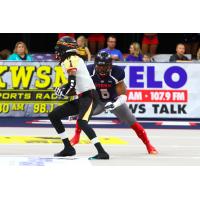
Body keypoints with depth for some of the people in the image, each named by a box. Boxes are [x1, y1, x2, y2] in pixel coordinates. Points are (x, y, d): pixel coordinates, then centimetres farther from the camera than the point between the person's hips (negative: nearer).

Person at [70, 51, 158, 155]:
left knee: (132, 122, -9)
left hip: (114, 101, -1)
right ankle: (76, 136, -4)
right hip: (97, 101, 2)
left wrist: (115, 104, -45)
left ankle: (148, 145, 4)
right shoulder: (89, 72, -24)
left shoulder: (116, 73, -28)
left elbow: (123, 95, -28)